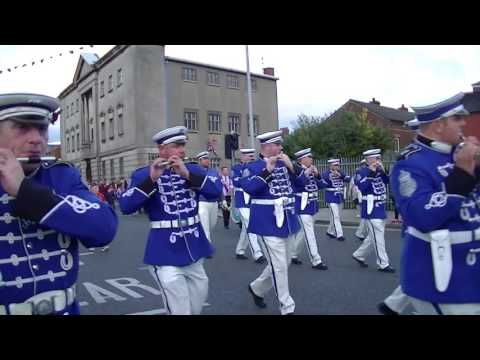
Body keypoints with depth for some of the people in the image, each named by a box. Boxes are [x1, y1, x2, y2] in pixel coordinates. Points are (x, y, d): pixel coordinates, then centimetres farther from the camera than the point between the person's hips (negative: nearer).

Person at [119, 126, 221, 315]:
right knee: (180, 309, -2)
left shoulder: (194, 169, 3)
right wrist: (151, 179, -28)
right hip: (165, 253, -4)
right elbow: (125, 206, -18)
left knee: (196, 306, 21)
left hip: (194, 248, 5)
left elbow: (217, 190, -12)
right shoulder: (143, 174, -7)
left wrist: (187, 175, -23)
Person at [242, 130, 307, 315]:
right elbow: (249, 188, -21)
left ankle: (257, 288, 37)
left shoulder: (284, 165, 11)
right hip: (269, 223, -7)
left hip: (288, 221, 7)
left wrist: (291, 165, -10)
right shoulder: (254, 166, -6)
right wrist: (267, 170, -24)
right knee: (279, 266, -3)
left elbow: (302, 182, 4)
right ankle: (287, 307, 13)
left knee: (284, 263, 17)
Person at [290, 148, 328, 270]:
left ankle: (293, 255, 28)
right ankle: (316, 261, 0)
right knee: (309, 235, -5)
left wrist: (317, 175, -4)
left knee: (303, 232, 15)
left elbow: (320, 185, 11)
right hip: (302, 207, -9)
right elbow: (299, 184, -26)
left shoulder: (311, 171, 11)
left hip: (312, 206, 9)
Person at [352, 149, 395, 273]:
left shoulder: (379, 171, 10)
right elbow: (361, 187, -24)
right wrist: (370, 173, -24)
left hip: (380, 208, 8)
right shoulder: (363, 171, -10)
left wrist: (383, 170, -8)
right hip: (371, 209, -8)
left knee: (373, 236, 15)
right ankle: (383, 264, 5)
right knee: (378, 237, -4)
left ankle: (359, 255, 29)